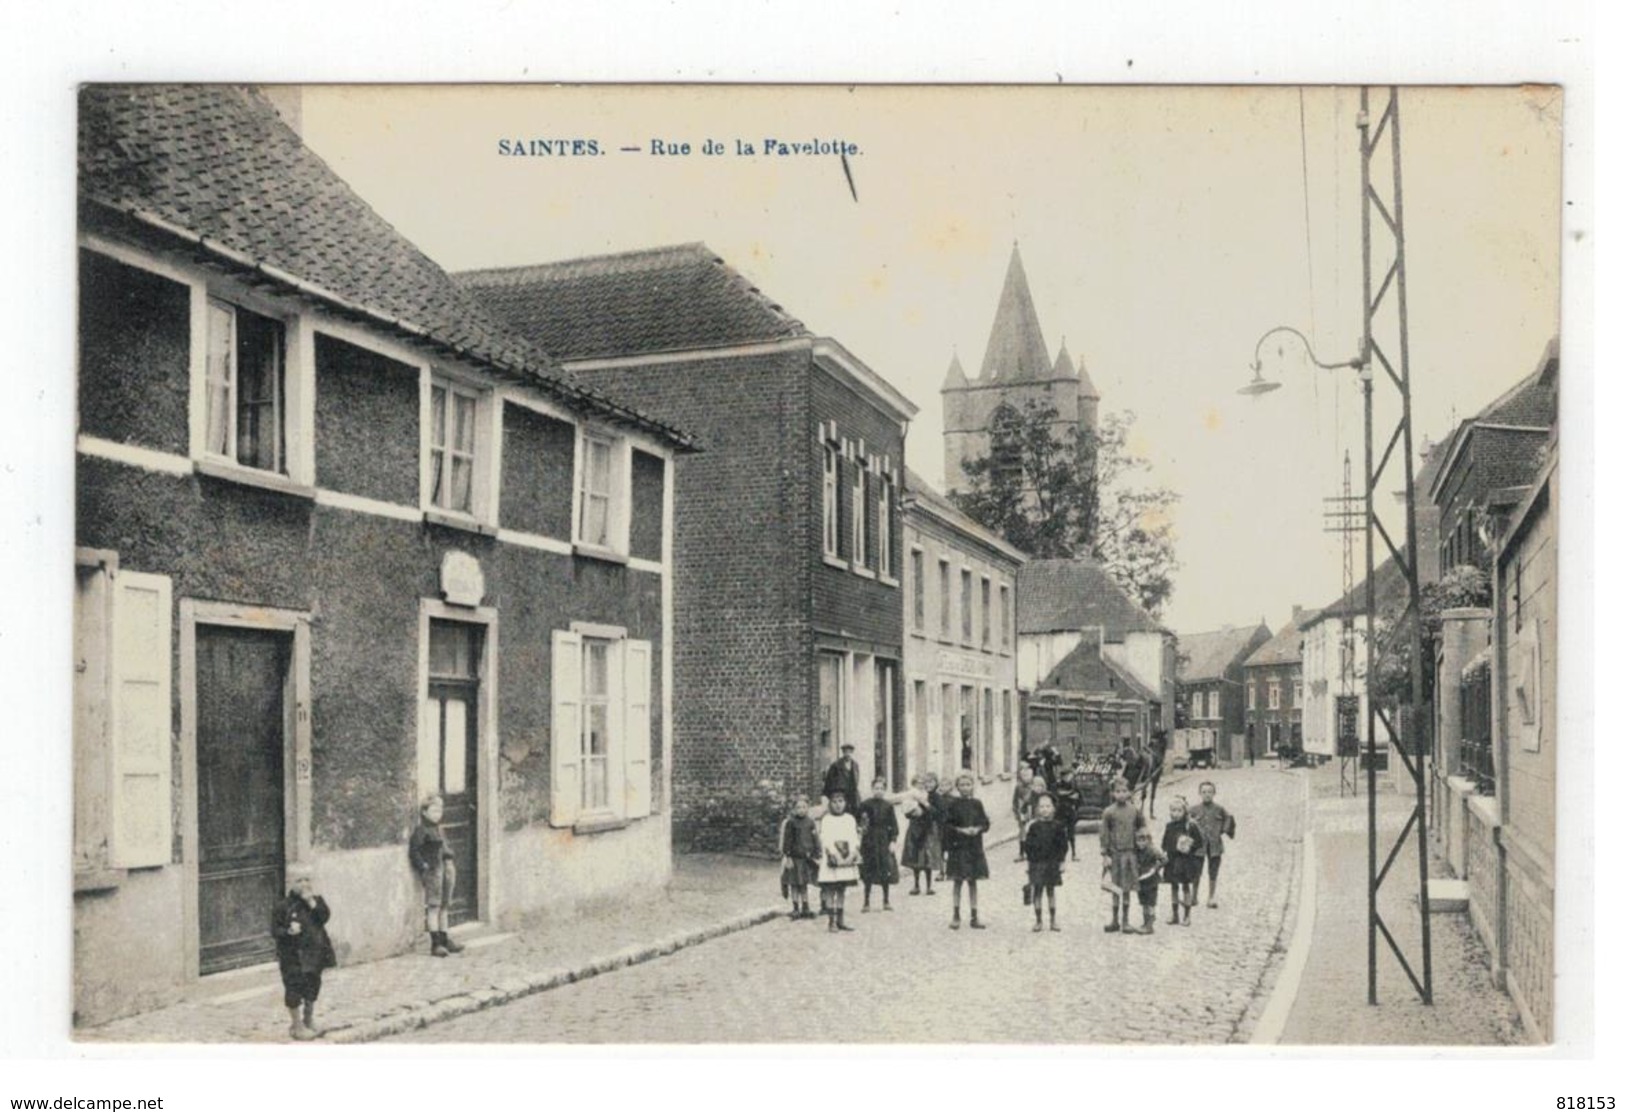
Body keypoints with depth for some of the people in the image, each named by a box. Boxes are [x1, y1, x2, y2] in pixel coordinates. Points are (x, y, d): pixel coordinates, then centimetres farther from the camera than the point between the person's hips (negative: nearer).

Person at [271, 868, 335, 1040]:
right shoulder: (284, 907, -9)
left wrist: (312, 902, -21)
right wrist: (288, 931, -26)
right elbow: (275, 930, -8)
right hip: (293, 956, -4)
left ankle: (309, 1020, 34)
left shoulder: (316, 902, 3)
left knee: (313, 986, 15)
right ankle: (297, 1025, 14)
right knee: (294, 989, 0)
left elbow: (324, 917, -13)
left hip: (314, 953, 4)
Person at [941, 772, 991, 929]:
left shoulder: (977, 804, 5)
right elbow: (946, 824, -7)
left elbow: (986, 823, 7)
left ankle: (974, 917, 13)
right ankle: (956, 915, 9)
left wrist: (977, 829, -12)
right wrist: (961, 830, -19)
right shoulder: (953, 804, -4)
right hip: (958, 847, -3)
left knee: (973, 881, 8)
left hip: (974, 847, 3)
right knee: (958, 880, 2)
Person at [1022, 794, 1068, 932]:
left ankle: (1053, 921, 17)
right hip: (1037, 862, -1)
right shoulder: (1034, 826, -3)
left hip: (1052, 862, 1)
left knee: (1051, 891, 9)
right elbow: (1028, 844, -1)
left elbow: (1063, 844, 4)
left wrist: (1062, 860, 2)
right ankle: (1038, 921, 9)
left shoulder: (1056, 825, 0)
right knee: (1037, 891, 0)